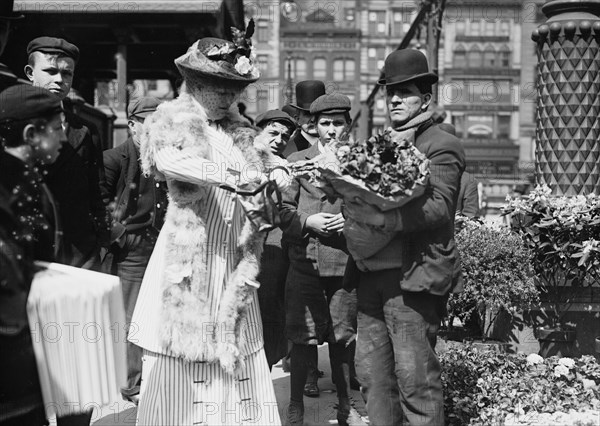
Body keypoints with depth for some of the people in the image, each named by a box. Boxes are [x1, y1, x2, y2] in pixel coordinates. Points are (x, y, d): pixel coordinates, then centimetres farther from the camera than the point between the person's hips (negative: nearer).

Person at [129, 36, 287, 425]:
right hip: (186, 263, -4)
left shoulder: (241, 134, 15)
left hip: (234, 266, 5)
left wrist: (276, 179, -13)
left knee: (237, 364, 4)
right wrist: (227, 177, -32)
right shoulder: (172, 121, 0)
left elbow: (270, 171, 10)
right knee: (180, 371, -1)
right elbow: (165, 160, -22)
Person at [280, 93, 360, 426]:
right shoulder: (296, 161, 9)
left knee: (343, 338, 9)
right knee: (303, 338, 2)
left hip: (346, 263, 1)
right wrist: (307, 221, -12)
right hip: (305, 262, 0)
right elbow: (282, 210, 4)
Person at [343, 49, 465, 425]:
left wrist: (382, 217, -26)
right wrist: (350, 205, -4)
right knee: (373, 372, 11)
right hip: (372, 274, 7)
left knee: (415, 377, -3)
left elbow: (438, 207, -17)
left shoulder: (442, 146, -4)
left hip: (413, 277, -7)